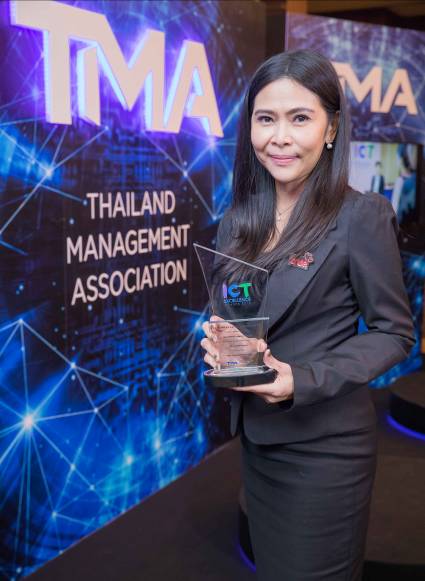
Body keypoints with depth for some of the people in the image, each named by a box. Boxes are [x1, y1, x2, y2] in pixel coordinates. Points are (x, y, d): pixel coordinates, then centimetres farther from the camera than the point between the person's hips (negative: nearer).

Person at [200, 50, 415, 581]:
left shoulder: (362, 216, -16)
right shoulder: (239, 219, 2)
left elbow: (393, 331, -11)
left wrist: (305, 380, -23)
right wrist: (215, 341, -12)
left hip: (324, 443, -5)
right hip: (254, 433, 6)